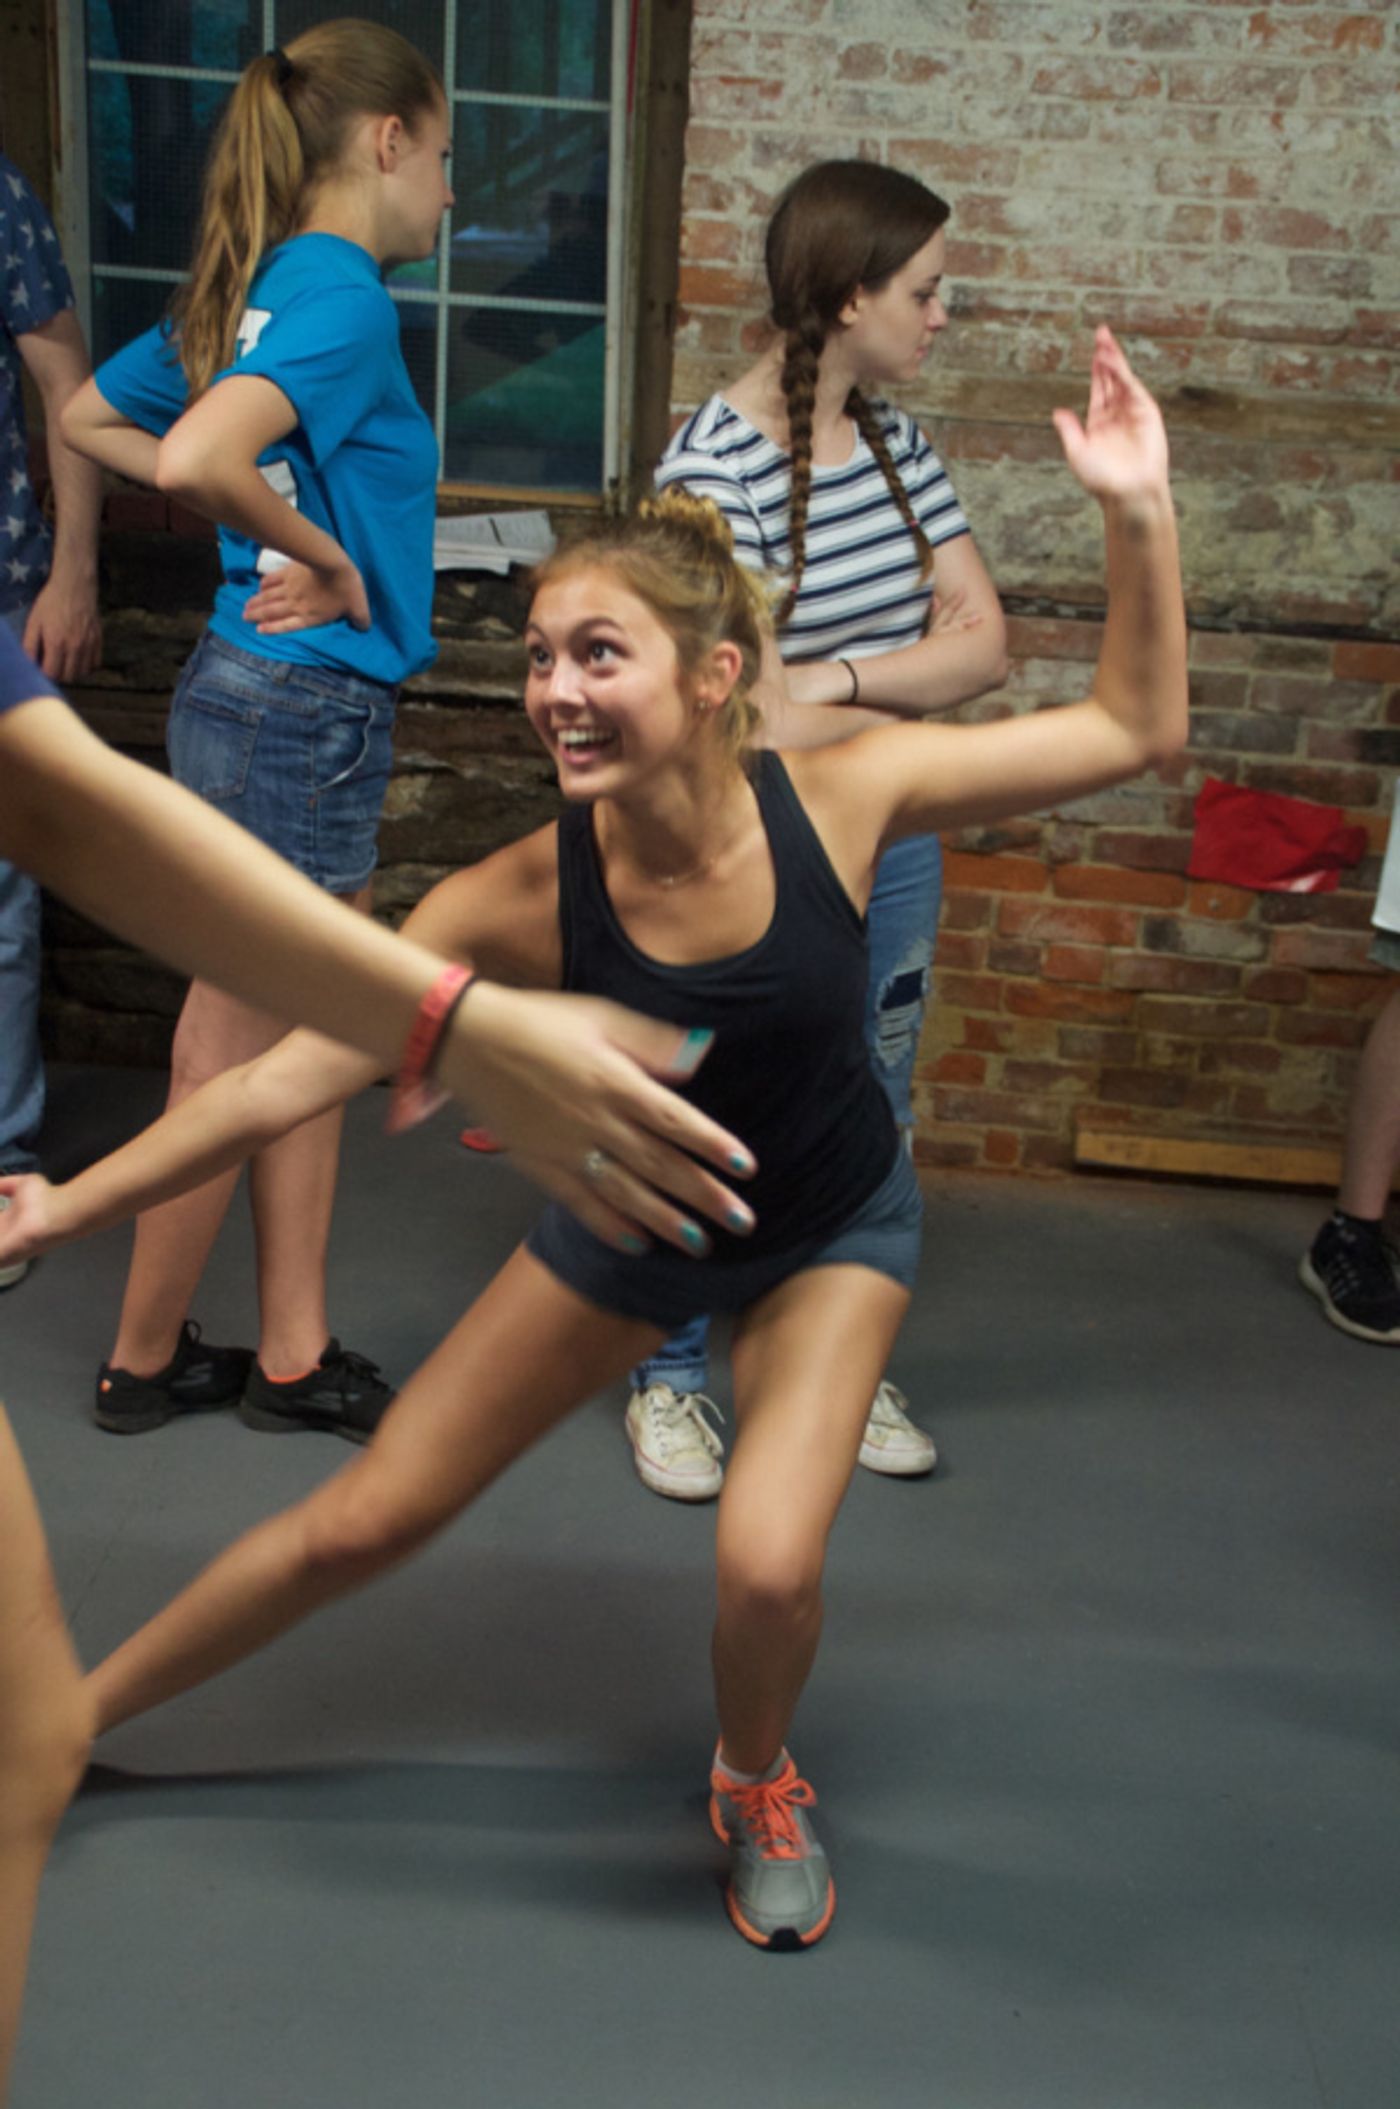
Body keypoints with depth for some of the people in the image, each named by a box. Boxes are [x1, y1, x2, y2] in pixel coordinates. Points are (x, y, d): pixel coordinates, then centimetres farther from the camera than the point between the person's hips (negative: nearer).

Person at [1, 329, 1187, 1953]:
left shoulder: (837, 797, -28)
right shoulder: (526, 898, -29)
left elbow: (1135, 730, -18)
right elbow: (283, 1079, -23)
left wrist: (1136, 513, -29)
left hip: (831, 1231, 0)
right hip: (633, 1219, 1)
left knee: (767, 1565, -23)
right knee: (365, 1518, 7)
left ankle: (755, 1785, 17)